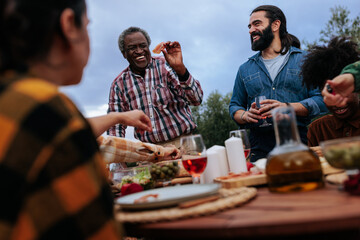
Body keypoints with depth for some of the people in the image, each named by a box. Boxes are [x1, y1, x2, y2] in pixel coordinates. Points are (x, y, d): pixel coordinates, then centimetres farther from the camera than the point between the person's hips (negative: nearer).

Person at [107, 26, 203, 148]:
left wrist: (180, 68, -23)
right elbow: (115, 127, 11)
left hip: (182, 143, -3)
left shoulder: (166, 66, 0)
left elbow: (196, 100, -9)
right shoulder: (118, 84, 8)